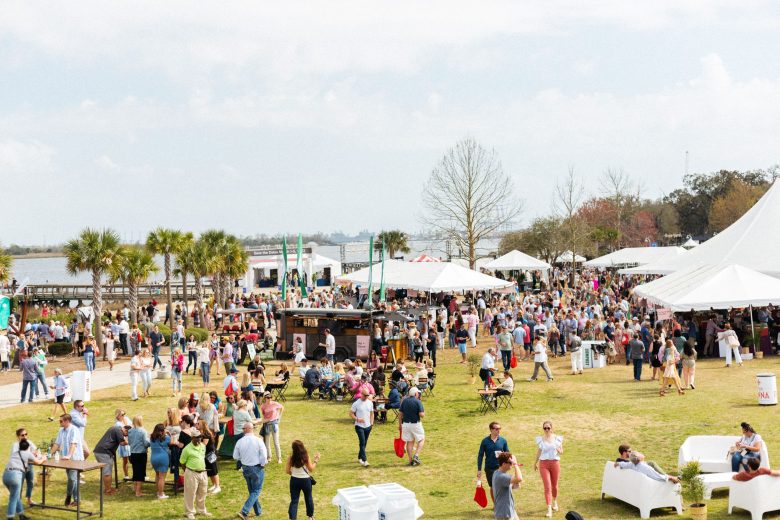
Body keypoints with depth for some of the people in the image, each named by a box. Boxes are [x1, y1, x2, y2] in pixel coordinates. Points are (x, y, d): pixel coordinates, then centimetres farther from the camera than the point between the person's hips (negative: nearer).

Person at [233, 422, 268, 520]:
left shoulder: (240, 442, -8)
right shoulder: (258, 441, -16)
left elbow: (235, 456, 1)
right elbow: (264, 456, -17)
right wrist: (263, 464, 1)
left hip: (245, 468, 4)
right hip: (257, 468, -4)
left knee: (251, 490, 20)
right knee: (256, 491, 5)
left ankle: (258, 511, 32)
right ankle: (244, 511, -9)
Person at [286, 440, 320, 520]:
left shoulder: (291, 458, -11)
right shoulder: (306, 457, -16)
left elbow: (287, 471, -4)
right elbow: (311, 469, -8)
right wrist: (315, 461, 3)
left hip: (294, 480, 1)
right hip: (305, 480, -1)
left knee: (294, 500, 6)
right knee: (308, 498, 20)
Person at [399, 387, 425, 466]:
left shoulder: (404, 401, 3)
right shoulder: (418, 402, -12)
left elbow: (400, 413, 4)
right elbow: (422, 414, -18)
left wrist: (400, 424, 12)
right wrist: (423, 411, 5)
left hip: (405, 424, 5)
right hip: (415, 424, -4)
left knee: (409, 442, 11)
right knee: (421, 440, 12)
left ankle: (411, 460, 12)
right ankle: (416, 456, -4)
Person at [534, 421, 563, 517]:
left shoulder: (557, 438, 0)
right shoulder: (540, 439, 0)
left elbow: (561, 452, 6)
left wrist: (558, 450, -17)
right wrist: (535, 463, 20)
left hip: (555, 463, 1)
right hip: (544, 463, -1)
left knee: (554, 485, 14)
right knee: (547, 487, -9)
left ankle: (555, 502, 42)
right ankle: (549, 510, -10)